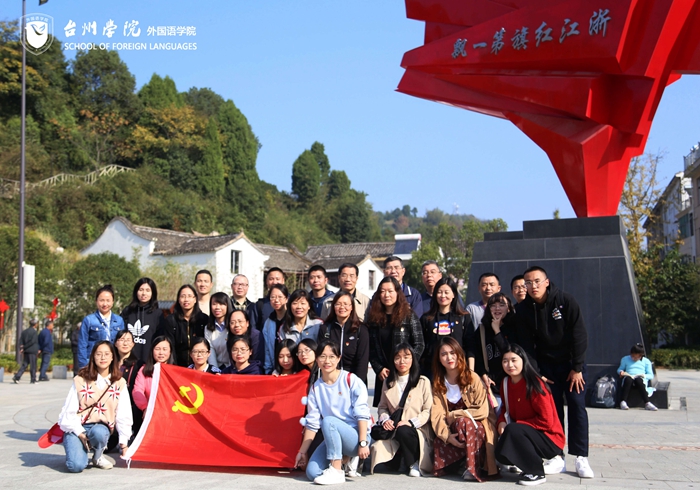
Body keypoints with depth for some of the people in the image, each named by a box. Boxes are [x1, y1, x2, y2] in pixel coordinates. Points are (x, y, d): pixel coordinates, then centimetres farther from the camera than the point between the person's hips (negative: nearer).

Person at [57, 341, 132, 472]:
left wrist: (124, 443, 3)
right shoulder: (81, 380, 0)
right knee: (77, 466, -27)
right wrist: (80, 433, -15)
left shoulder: (119, 383, 5)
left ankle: (98, 457, -3)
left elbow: (123, 415, 6)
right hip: (77, 428, -1)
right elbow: (69, 411, -2)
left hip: (101, 427, 2)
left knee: (98, 432, -37)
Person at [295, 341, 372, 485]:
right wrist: (302, 451, 3)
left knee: (328, 421, -32)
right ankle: (344, 460, 10)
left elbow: (362, 414, -12)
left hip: (356, 437, -4)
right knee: (312, 472, -18)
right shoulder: (315, 388, 7)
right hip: (333, 439, 4)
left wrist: (363, 443, -21)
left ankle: (337, 471, -22)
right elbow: (312, 423, 7)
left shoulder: (351, 380, -6)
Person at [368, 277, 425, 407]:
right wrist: (379, 369, -5)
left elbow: (419, 345, -3)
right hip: (382, 376, 3)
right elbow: (370, 348, 6)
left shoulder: (409, 315, 1)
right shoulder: (374, 318, 9)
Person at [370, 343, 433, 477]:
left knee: (403, 431, -38)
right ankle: (397, 456, 9)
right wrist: (385, 419, -6)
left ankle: (414, 463, -9)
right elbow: (382, 406, 16)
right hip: (393, 430, 3)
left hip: (417, 430, -3)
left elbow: (428, 410, -3)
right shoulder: (388, 383, 15)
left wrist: (412, 422, -17)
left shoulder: (423, 382, 2)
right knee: (378, 447, -28)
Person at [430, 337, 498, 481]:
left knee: (463, 422, -34)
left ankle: (474, 468, -24)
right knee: (438, 443, -25)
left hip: (477, 428, -3)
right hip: (454, 430, 3)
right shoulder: (437, 383, 2)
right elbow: (437, 414, -9)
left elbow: (482, 410, -15)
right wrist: (446, 435, -25)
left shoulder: (472, 378, -9)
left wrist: (454, 415, -16)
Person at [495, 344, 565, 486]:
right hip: (527, 435, 7)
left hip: (550, 439, -7)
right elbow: (506, 409, 13)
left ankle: (536, 473, -15)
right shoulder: (505, 383, 2)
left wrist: (515, 424, -19)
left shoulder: (534, 384, -20)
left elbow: (546, 421, -20)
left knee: (513, 430, -30)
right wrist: (502, 422, -10)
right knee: (501, 453, -16)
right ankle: (532, 460, 11)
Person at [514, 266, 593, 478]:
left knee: (577, 407, -5)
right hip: (546, 364, 2)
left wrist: (577, 368, -14)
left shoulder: (566, 301, -17)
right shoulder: (523, 309, -9)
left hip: (571, 362, -2)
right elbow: (525, 344, -6)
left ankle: (581, 458, 0)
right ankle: (557, 457, 4)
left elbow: (579, 335, -15)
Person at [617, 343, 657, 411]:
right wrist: (621, 372, -3)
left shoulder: (646, 361, 16)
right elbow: (619, 369, 22)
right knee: (628, 379, -38)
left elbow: (651, 375, 12)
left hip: (641, 379, -1)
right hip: (629, 378, 1)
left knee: (638, 380, -39)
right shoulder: (625, 359, 20)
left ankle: (647, 403, -47)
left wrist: (643, 375, -10)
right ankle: (623, 402, -45)